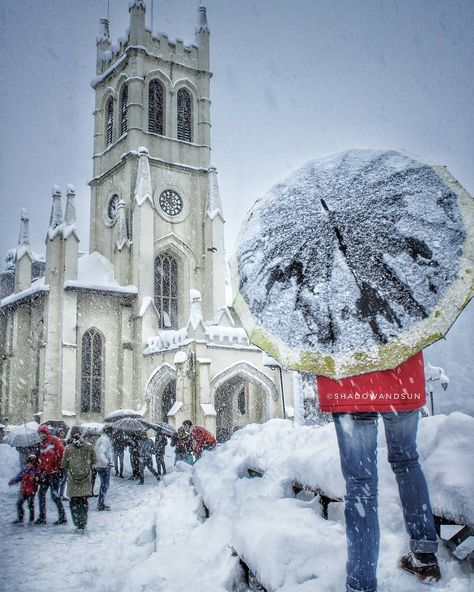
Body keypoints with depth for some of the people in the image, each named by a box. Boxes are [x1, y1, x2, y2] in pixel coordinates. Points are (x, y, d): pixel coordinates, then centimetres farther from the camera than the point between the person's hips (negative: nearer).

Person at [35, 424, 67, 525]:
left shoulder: (55, 440, -7)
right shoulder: (42, 444, 17)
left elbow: (62, 453, -15)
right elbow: (41, 459, 20)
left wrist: (59, 467, -16)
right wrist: (40, 471, 14)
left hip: (54, 472, -8)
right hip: (45, 472, 8)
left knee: (54, 495, -8)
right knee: (41, 494, 9)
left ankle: (62, 517, 0)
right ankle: (42, 517, 19)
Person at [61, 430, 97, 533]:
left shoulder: (68, 448, -6)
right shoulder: (89, 446, -4)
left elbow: (63, 464, 0)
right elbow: (94, 461, 4)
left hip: (73, 479, -1)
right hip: (86, 478, 1)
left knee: (73, 502, 9)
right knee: (84, 501, 11)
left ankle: (78, 524, 2)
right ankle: (82, 525, 9)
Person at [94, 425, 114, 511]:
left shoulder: (100, 439, 16)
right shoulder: (105, 440, -16)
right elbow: (101, 453, -29)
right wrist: (106, 462, -41)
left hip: (99, 466, 10)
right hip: (104, 466, -10)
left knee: (104, 484, 18)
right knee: (105, 485, -3)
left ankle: (100, 503, 23)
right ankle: (101, 505, -1)